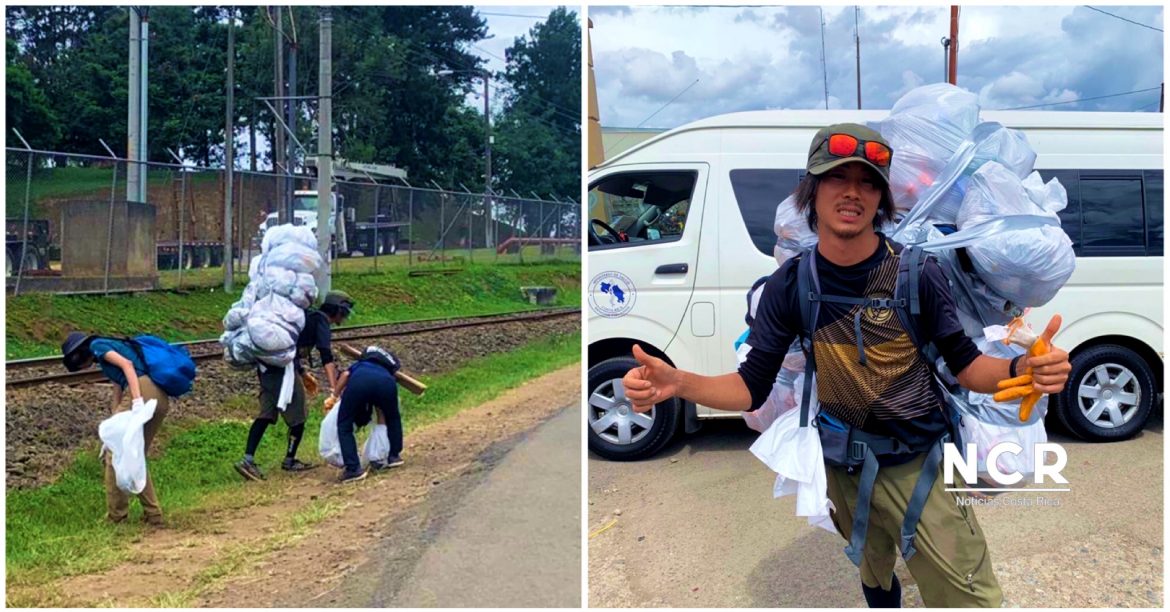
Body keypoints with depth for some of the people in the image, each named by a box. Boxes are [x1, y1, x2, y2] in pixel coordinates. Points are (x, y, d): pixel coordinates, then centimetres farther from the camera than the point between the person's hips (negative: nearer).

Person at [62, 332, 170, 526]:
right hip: (160, 398, 9)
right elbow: (118, 392, 27)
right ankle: (153, 515, 17)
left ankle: (116, 516, 11)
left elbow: (127, 364, -11)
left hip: (143, 392, -9)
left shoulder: (97, 346, 7)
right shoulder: (112, 347, 32)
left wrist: (137, 400, -22)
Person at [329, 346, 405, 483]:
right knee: (393, 419, 35)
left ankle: (353, 469, 8)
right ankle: (394, 456, 38)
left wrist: (334, 396, 27)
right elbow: (382, 420, 43)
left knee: (344, 426, 16)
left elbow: (346, 374, 16)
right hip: (386, 382, 2)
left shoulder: (359, 365, 45)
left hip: (359, 380, -2)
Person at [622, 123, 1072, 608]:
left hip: (922, 463, -3)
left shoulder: (917, 273, -16)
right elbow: (753, 388, -7)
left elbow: (965, 365, -10)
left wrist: (1021, 369, -33)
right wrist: (676, 383, -26)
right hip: (844, 466, 3)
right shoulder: (790, 285, -10)